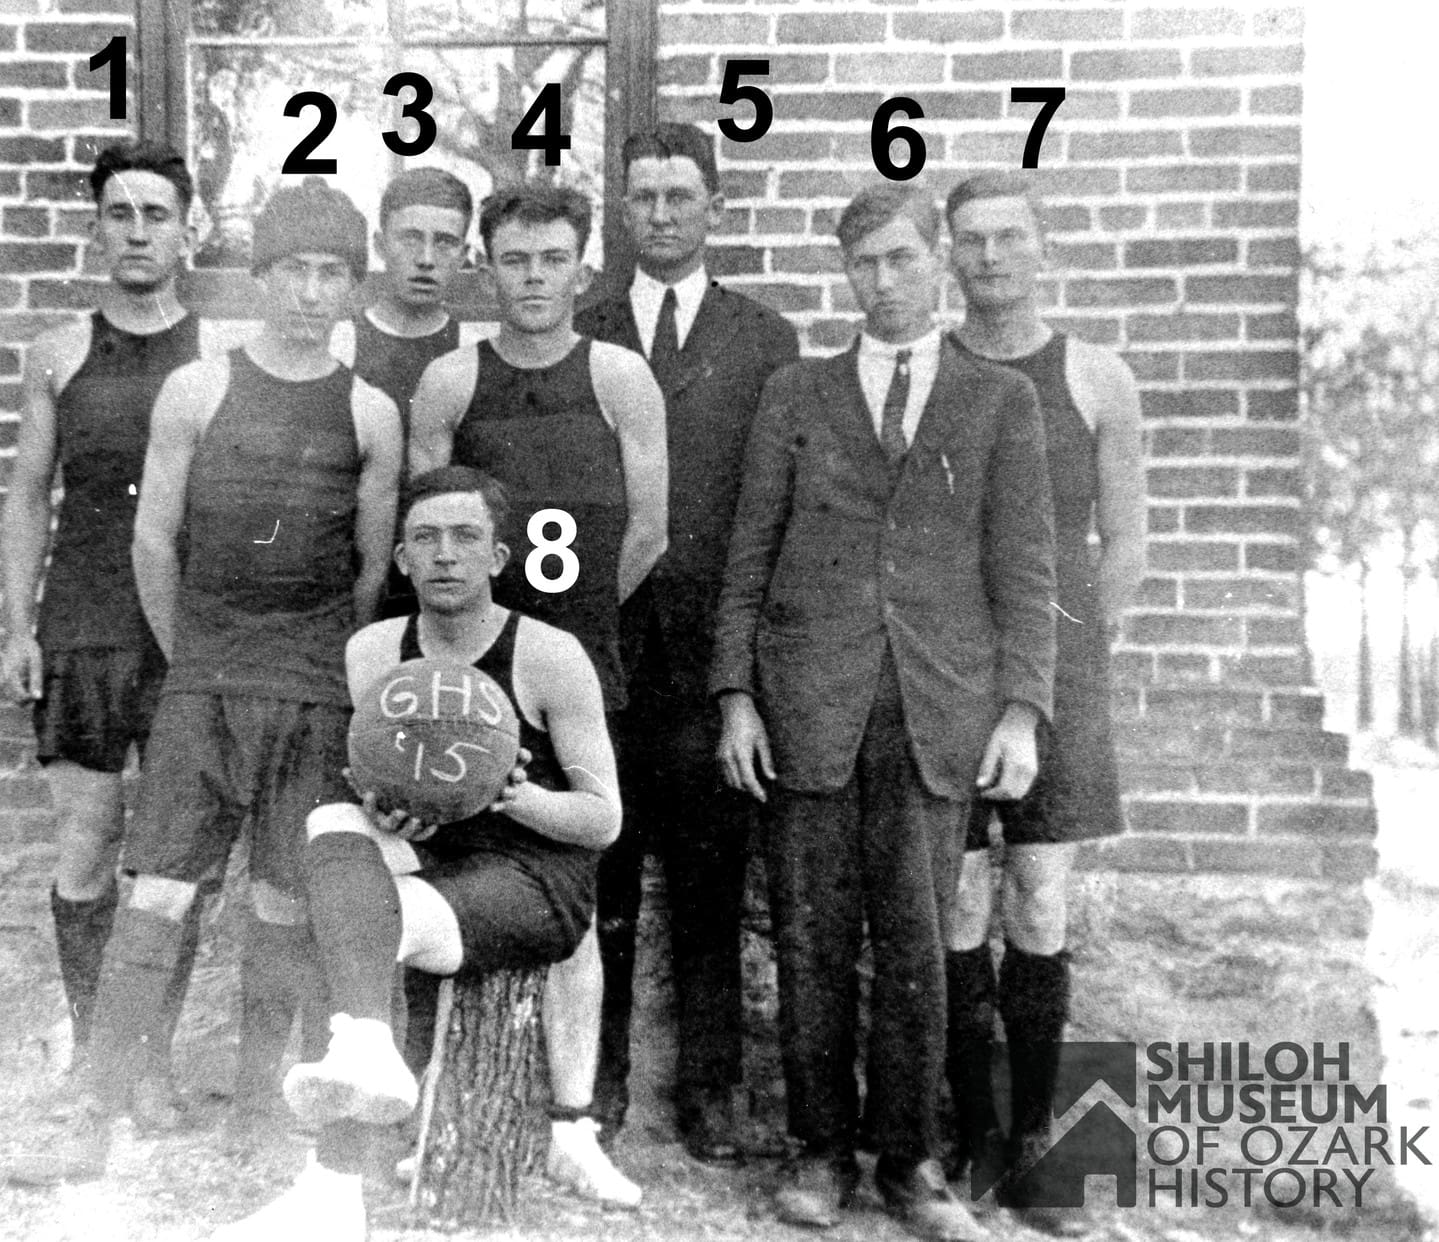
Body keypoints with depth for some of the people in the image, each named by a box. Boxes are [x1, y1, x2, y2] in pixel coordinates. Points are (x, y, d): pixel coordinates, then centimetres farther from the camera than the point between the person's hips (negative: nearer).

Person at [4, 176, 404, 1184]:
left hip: (316, 694, 1)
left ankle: (255, 1119, 20)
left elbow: (376, 568, 8)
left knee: (284, 909, 6)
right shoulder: (197, 391, 1)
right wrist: (194, 656, 11)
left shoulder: (370, 413, 2)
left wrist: (322, 668, 12)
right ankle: (97, 1128, 6)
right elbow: (153, 542, 6)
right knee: (155, 901, -3)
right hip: (199, 684, 0)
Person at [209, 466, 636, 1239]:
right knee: (333, 823, -26)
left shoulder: (550, 657, -7)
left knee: (366, 915, -30)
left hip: (537, 879, -4)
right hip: (430, 865, 5)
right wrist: (379, 817, -13)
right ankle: (368, 1056, -46)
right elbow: (363, 785, 12)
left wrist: (517, 797, -23)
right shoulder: (373, 652, 6)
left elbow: (604, 820, -3)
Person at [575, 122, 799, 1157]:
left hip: (712, 642, 0)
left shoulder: (766, 340, 9)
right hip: (597, 637, 1)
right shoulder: (579, 335, 11)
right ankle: (599, 1073, 20)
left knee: (710, 874, 4)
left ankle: (709, 1084, 17)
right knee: (599, 867, 6)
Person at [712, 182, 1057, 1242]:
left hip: (939, 711, -1)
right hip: (808, 702, 1)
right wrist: (737, 696, 0)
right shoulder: (796, 394, 12)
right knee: (813, 941, 4)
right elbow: (750, 558, 9)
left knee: (915, 943, 1)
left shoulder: (1000, 400, 10)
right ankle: (823, 1149, 19)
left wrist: (1021, 711, -5)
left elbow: (1025, 570, 5)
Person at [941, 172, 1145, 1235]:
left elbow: (1124, 552, 7)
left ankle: (1033, 1146, 14)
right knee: (956, 914, 4)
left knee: (1040, 916, 2)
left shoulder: (1098, 381, 5)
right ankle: (972, 1135, 18)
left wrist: (1063, 658, 0)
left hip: (1056, 668, 0)